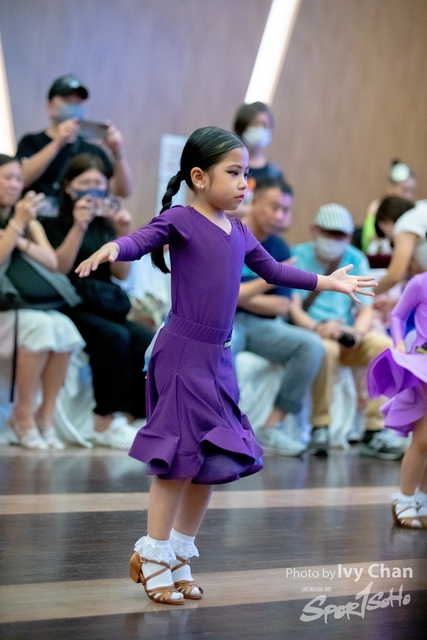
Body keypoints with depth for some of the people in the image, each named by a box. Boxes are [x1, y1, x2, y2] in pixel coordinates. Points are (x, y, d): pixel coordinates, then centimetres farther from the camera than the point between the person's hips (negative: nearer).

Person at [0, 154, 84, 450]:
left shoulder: (30, 221, 18)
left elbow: (52, 261, 7)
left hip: (29, 304, 5)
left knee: (64, 327, -27)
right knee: (38, 325, -34)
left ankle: (46, 415, -17)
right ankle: (24, 414, -20)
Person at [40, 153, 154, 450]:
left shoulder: (107, 223, 16)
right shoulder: (54, 224, 4)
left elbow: (122, 273, 8)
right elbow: (59, 267, -11)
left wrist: (123, 234, -6)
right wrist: (78, 227, -18)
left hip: (107, 307, 5)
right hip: (70, 307, -5)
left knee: (149, 342, -23)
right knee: (115, 337, -33)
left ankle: (128, 419, -21)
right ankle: (107, 422, -26)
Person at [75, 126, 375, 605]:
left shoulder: (239, 233, 14)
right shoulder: (181, 220, -7)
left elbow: (273, 271, 28)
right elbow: (142, 240, -24)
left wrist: (328, 282, 35)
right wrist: (112, 249, -46)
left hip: (219, 359, 7)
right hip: (181, 353, -7)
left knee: (214, 462, 9)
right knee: (180, 458, -7)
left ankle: (179, 556, 21)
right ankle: (153, 557, 5)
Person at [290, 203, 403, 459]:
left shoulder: (357, 260, 13)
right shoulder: (298, 256, 1)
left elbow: (366, 309, 6)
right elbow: (293, 307, -9)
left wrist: (358, 332, -16)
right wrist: (318, 327, -27)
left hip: (347, 335, 4)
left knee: (386, 346, -23)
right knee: (327, 348, -38)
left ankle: (375, 431, -23)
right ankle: (320, 428, -26)